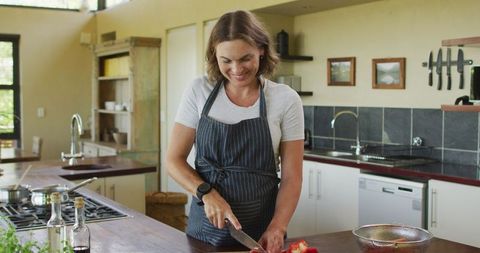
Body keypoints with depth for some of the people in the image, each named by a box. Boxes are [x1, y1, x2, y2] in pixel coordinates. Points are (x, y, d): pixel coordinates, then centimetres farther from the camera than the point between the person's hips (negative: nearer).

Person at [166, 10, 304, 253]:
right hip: (206, 226, 1)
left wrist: (277, 228, -18)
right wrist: (207, 193, -18)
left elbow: (291, 177, -5)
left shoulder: (286, 99, -8)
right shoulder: (199, 91, -5)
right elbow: (174, 160, -2)